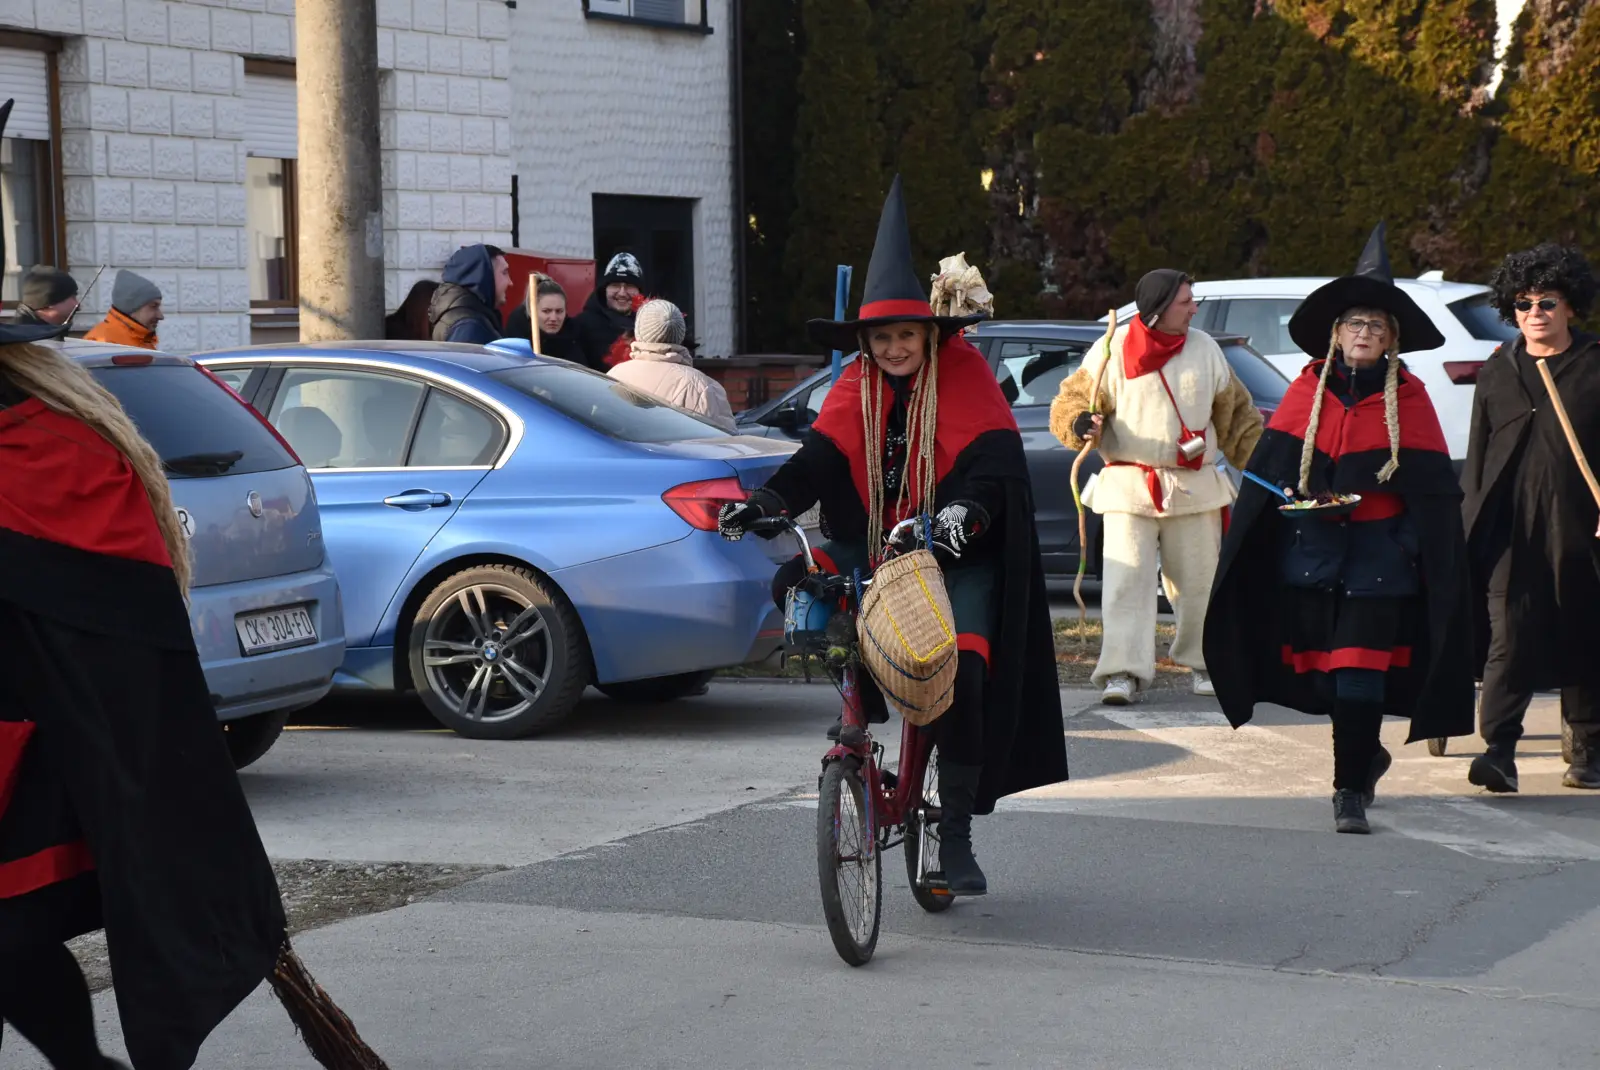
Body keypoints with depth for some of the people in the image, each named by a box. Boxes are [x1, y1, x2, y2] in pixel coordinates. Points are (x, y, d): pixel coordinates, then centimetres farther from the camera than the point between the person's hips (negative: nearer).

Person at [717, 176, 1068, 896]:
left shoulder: (964, 379, -7)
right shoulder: (856, 389, 3)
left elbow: (995, 460, -17)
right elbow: (818, 458, -6)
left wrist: (968, 510, -38)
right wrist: (766, 501, -24)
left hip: (959, 556, -4)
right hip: (873, 549, 4)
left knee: (964, 681, -20)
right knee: (794, 586, -20)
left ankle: (956, 837, -6)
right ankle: (862, 693, 4)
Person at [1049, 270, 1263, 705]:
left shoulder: (1205, 349, 9)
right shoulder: (1111, 351, -3)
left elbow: (1236, 412, 17)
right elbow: (1070, 400, -1)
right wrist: (1081, 423, -24)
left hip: (1194, 487, 3)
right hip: (1129, 487, -3)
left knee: (1199, 580, 7)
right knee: (1127, 579, -11)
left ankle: (1207, 661, 24)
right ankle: (1122, 671, -12)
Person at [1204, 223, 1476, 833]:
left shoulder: (1408, 398, 2)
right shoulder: (1308, 389, 6)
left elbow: (1432, 488, 2)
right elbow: (1268, 466, 9)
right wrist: (1288, 497, -10)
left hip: (1378, 553, -3)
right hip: (1307, 549, 3)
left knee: (1359, 670, -10)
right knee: (1315, 664, 9)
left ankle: (1351, 792, -5)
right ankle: (1366, 756, 35)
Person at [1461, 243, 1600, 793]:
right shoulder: (1497, 372, 13)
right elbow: (1478, 454, 14)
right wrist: (1473, 517, 7)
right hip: (1511, 527, 1)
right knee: (1508, 635, -10)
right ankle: (1498, 751, -15)